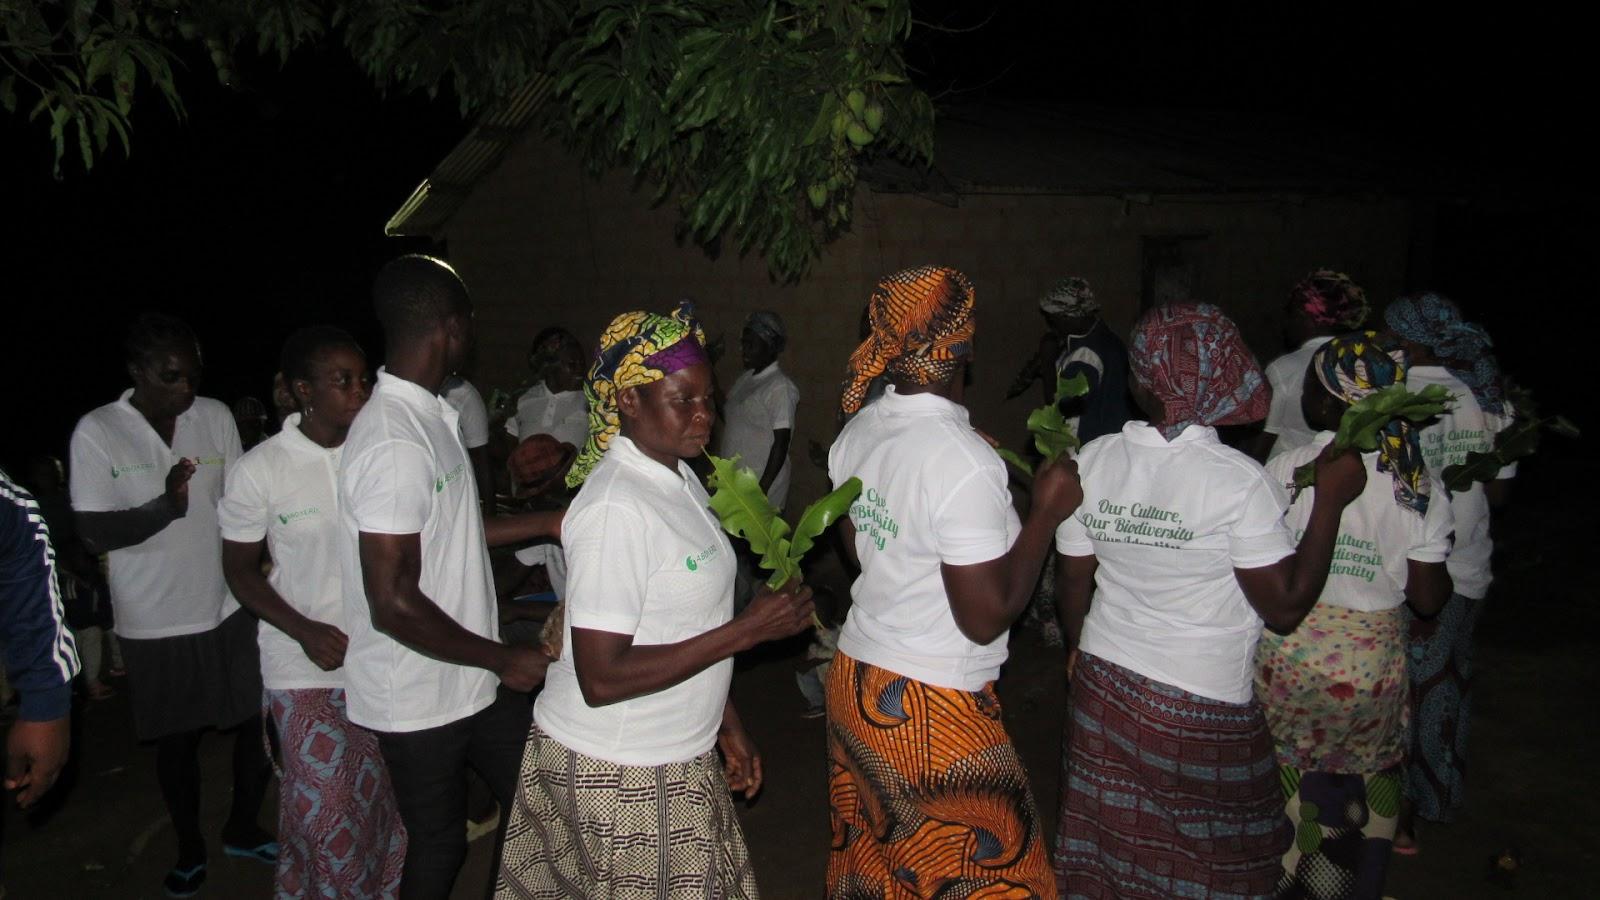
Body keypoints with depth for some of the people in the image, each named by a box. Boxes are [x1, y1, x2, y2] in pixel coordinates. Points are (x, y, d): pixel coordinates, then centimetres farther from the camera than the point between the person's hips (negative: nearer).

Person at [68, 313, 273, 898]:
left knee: (262, 722, 7)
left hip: (229, 608, 2)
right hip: (155, 623, -2)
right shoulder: (97, 432, -9)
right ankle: (190, 849, 35)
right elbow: (93, 533, -12)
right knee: (177, 739, 13)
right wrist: (166, 507, -28)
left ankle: (241, 830, 32)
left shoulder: (216, 416, 0)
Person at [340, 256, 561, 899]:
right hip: (419, 698, -8)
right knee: (438, 844, 12)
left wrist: (549, 521, 15)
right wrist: (503, 659, -18)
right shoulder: (393, 442, -27)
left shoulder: (434, 416, 5)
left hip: (471, 680, 9)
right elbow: (393, 604, -28)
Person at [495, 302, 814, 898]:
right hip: (617, 778, -8)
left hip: (673, 757, 8)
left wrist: (727, 725, 16)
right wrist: (749, 629, -23)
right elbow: (601, 678, -26)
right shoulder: (615, 508, -23)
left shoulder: (678, 477, 5)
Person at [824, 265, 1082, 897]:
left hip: (855, 675, 8)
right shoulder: (966, 464, -25)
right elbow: (986, 618, -21)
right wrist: (1046, 512, -14)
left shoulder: (857, 431, -1)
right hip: (930, 708, -7)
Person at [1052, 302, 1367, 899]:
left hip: (1103, 683, 4)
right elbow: (1285, 609, -16)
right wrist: (1330, 501, -10)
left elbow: (1071, 579, 3)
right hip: (1201, 705, -4)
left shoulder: (1093, 460, -7)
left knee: (1109, 839, 21)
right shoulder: (1239, 480, -20)